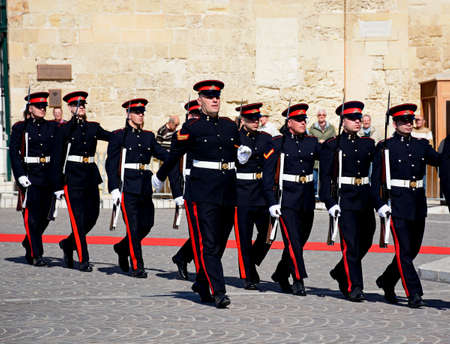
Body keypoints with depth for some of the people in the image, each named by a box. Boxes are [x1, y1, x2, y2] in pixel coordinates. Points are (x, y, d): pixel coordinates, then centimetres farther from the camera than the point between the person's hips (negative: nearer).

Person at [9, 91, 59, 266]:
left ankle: (28, 243, 31)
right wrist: (20, 176, -13)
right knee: (32, 217, -5)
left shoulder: (53, 127, 10)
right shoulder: (20, 127, 0)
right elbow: (13, 153, -5)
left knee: (45, 216, 8)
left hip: (49, 177, 4)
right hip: (30, 176, -4)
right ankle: (36, 255, -2)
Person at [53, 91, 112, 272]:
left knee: (92, 215, 6)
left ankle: (68, 244, 29)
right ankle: (83, 260, -3)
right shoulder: (65, 129, -2)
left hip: (91, 175, 5)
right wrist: (59, 185, -5)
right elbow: (58, 158, -2)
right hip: (73, 176, -5)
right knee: (78, 218, -6)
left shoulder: (93, 127, 11)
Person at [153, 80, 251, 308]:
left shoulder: (231, 126, 12)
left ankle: (201, 283, 29)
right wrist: (160, 176, 19)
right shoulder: (191, 128, -2)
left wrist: (244, 153, 4)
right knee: (209, 243, -10)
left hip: (228, 191, 6)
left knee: (220, 242, 12)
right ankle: (218, 292, -13)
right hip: (204, 191, -5)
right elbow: (175, 153, 9)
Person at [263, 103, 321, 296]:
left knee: (301, 239, 10)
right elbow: (267, 174, -6)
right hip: (286, 198, -5)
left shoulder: (312, 142, 8)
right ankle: (298, 281, -8)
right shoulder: (278, 143, -5)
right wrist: (271, 202, -13)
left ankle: (281, 274, 28)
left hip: (307, 199, 5)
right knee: (293, 240, -12)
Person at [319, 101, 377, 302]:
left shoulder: (368, 144, 13)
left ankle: (340, 272, 32)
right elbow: (325, 176, -5)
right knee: (351, 244, -9)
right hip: (345, 200, -5)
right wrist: (330, 202, -13)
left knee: (365, 242, 10)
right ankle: (354, 287, -5)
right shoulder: (332, 145, -1)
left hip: (366, 200, 5)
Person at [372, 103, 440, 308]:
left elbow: (439, 160, 3)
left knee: (413, 249, 11)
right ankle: (414, 294, -8)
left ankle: (386, 281, 31)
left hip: (418, 204, 5)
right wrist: (379, 204, -12)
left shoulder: (421, 145, 12)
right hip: (397, 203, -5)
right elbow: (376, 178, -3)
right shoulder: (385, 147, -2)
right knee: (404, 250, -8)